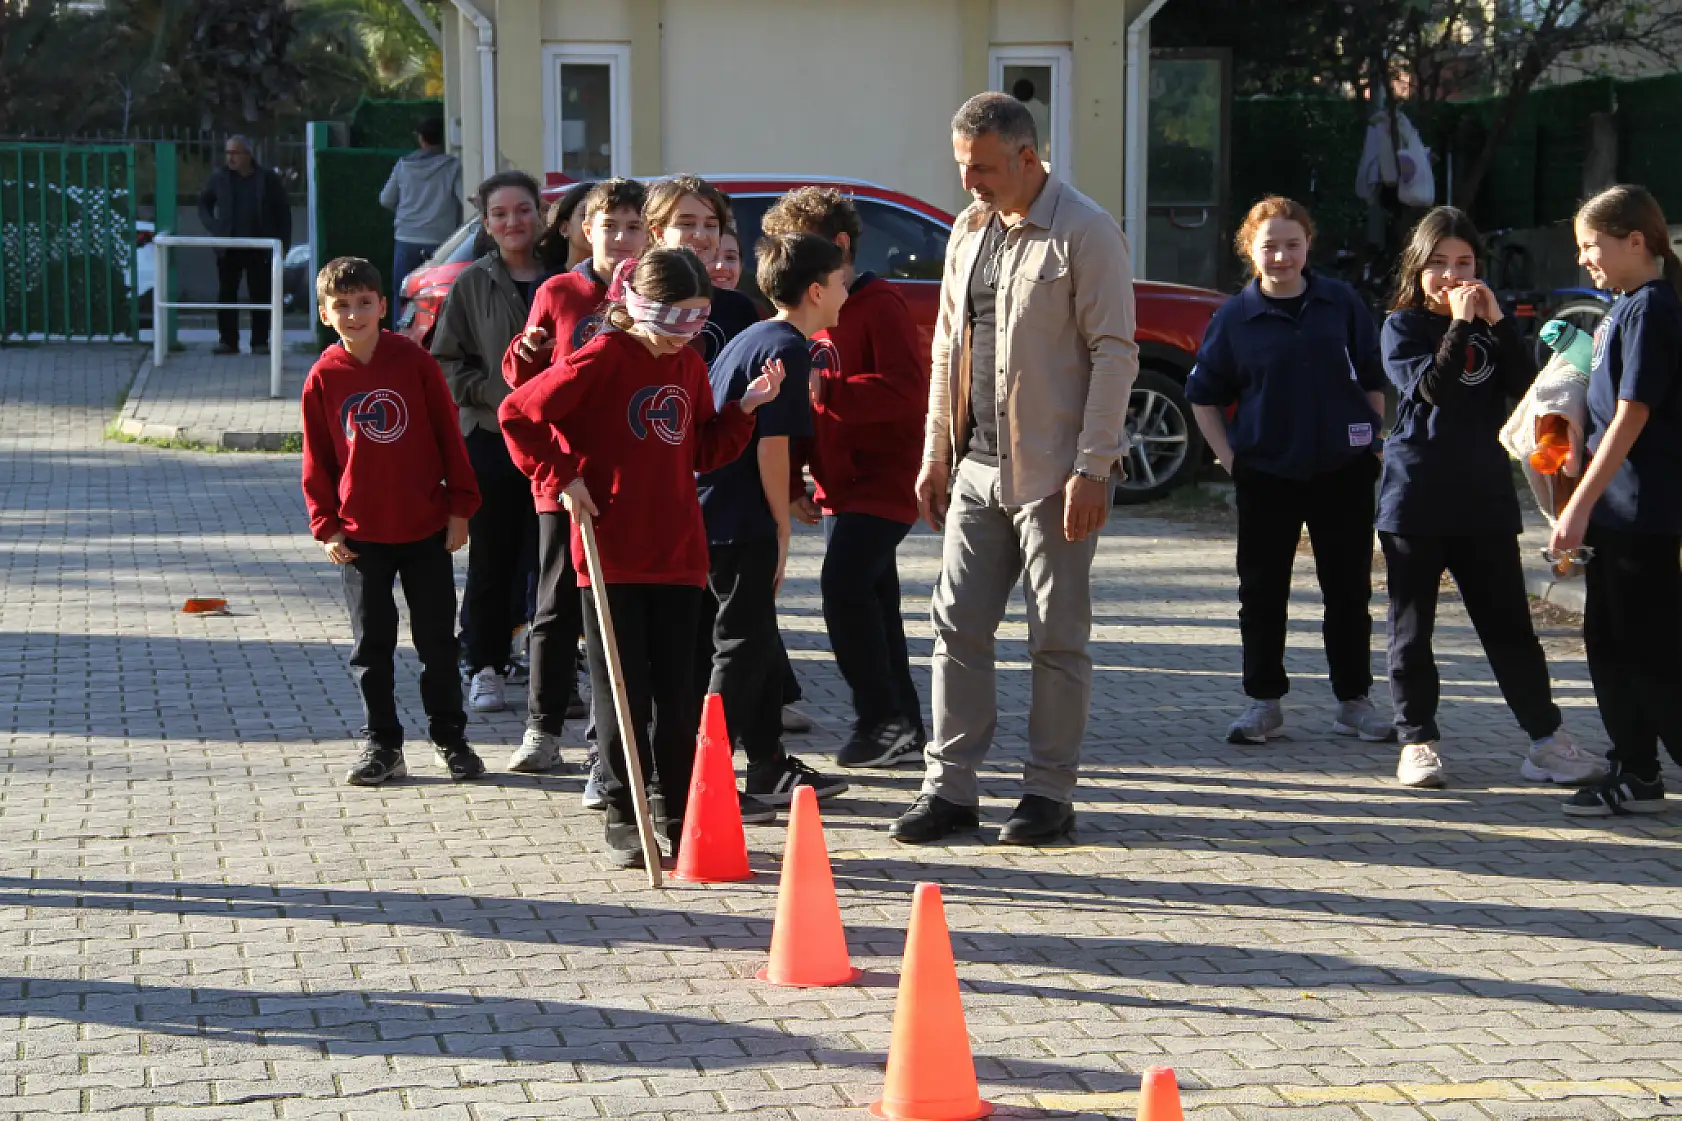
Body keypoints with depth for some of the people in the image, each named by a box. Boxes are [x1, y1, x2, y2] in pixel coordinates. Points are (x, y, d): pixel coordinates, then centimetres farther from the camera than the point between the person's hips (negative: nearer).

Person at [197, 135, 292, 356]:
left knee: (260, 295, 1)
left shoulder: (268, 179, 1)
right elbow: (204, 203, 16)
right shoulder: (219, 178, 4)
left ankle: (260, 342, 8)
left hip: (260, 248, -1)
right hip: (228, 248, 1)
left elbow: (283, 211, 6)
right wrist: (212, 226, 0)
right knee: (226, 294, 0)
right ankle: (227, 341, 5)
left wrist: (284, 242, 0)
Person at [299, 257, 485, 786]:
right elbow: (316, 459, 5)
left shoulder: (414, 361, -4)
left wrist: (460, 507, -1)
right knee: (371, 646, 6)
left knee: (437, 639, 6)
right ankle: (381, 745, 16)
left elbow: (448, 434, 1)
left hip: (427, 528, -1)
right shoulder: (324, 377, -1)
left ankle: (450, 739, 19)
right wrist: (326, 525, -1)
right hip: (360, 534, 1)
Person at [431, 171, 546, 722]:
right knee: (493, 558, 5)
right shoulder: (473, 284, 3)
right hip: (491, 438, 0)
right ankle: (486, 667, 15)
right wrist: (499, 393, -10)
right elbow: (445, 362, 2)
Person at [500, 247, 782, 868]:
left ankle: (685, 819, 16)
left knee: (677, 695, 8)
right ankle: (622, 818, 13)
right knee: (623, 693, 2)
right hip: (609, 555, -5)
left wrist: (744, 408, 4)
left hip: (677, 556, 5)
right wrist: (561, 477, -11)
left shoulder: (689, 365, 11)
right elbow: (517, 412, -10)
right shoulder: (604, 358, -9)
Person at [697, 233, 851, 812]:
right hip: (743, 525, -10)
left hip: (716, 513, 10)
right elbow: (772, 445, -18)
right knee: (742, 649, -4)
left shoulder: (751, 338, 16)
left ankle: (769, 768, 23)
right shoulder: (787, 347, -13)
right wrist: (782, 531, -13)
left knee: (759, 644, 16)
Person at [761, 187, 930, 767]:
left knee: (845, 588, -19)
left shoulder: (880, 306, -12)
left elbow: (908, 391, -24)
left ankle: (880, 719, -12)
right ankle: (902, 727, 18)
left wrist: (825, 390, -29)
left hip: (881, 481, -10)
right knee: (870, 599, 11)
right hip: (842, 484, 10)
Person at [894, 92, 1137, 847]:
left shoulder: (1085, 232, -9)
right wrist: (936, 453, 13)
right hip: (978, 466, 7)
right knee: (957, 628, 5)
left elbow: (1114, 353, -12)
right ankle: (950, 787, 11)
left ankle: (1050, 791, 11)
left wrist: (1091, 467, -17)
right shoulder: (969, 230, 13)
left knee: (1057, 637, 2)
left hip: (1054, 470, -7)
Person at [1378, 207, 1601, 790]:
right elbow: (1434, 388, -18)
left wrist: (1497, 322, -10)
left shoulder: (1487, 322, 12)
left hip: (1485, 497, 3)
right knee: (1412, 627, 3)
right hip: (1416, 496, -3)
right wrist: (1460, 324, -19)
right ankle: (1417, 740, 11)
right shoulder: (1403, 326, -1)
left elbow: (1527, 386, -2)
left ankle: (1546, 739, 9)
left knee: (1509, 623, 5)